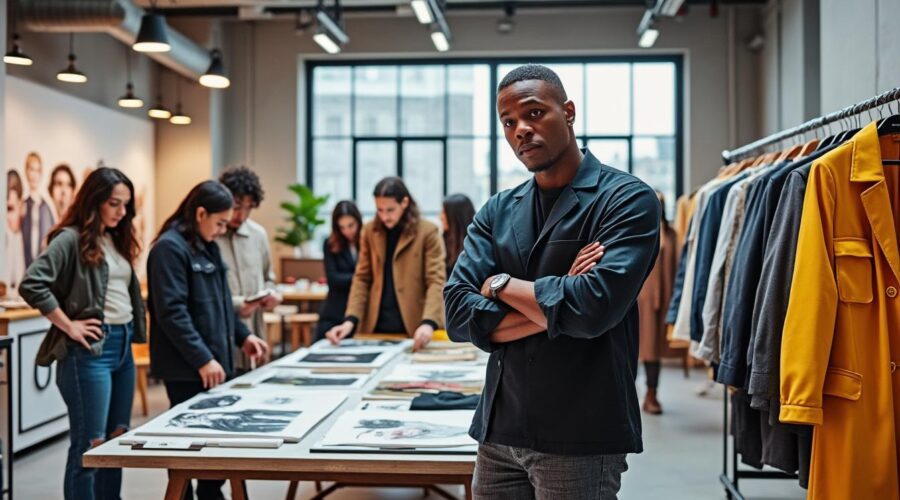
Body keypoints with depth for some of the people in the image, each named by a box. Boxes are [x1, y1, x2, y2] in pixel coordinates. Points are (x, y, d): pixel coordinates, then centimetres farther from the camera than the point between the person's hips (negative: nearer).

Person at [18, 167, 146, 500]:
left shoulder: (117, 240, 14)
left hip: (123, 346, 8)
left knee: (117, 441, 14)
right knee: (90, 445, -2)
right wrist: (69, 326, -17)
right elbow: (31, 284, -21)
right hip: (89, 349, -8)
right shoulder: (71, 239, -11)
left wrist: (131, 335, 8)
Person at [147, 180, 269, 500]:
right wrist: (203, 359, -23)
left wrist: (242, 335, 13)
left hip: (215, 361, 9)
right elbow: (172, 312, -21)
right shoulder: (170, 247, -14)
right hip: (187, 368, -9)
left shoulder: (208, 246, 14)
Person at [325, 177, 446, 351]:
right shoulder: (370, 231, 7)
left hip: (412, 330, -3)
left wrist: (428, 322, -27)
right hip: (375, 329, 3)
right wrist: (351, 320, -8)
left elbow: (436, 281, -11)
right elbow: (362, 278, 7)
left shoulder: (428, 232, -5)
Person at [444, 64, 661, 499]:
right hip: (499, 431, 5)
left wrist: (501, 285, -7)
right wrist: (555, 306, -14)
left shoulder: (627, 199, -8)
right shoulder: (497, 212, 8)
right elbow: (459, 314, -3)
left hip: (581, 437, -5)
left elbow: (594, 308, -22)